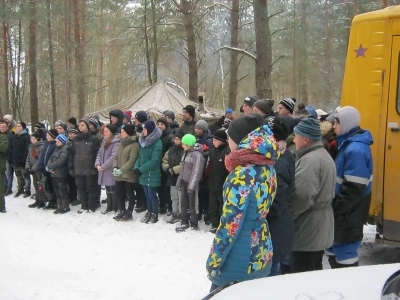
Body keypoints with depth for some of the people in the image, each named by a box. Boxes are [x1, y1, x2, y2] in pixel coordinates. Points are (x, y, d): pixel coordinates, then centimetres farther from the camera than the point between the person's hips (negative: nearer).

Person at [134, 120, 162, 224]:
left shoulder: (157, 142, -15)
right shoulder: (144, 141, 11)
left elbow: (154, 160, -20)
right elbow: (140, 156, 14)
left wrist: (141, 169, -20)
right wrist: (136, 167, -3)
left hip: (152, 174, -7)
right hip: (144, 174, 7)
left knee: (152, 195, 1)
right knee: (147, 195, 16)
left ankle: (154, 215, 14)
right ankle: (149, 213, 28)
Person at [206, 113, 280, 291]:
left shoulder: (243, 173, -22)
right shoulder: (267, 167, 2)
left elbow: (230, 224, -21)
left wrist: (213, 262, -13)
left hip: (238, 262, -8)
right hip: (261, 255, 8)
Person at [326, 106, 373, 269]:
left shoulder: (356, 149, -21)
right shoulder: (348, 144, 11)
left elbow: (354, 189, -25)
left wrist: (335, 208, -18)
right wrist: (334, 206, 14)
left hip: (348, 215, -10)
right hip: (343, 213, 10)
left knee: (344, 255, -1)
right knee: (334, 251, 19)